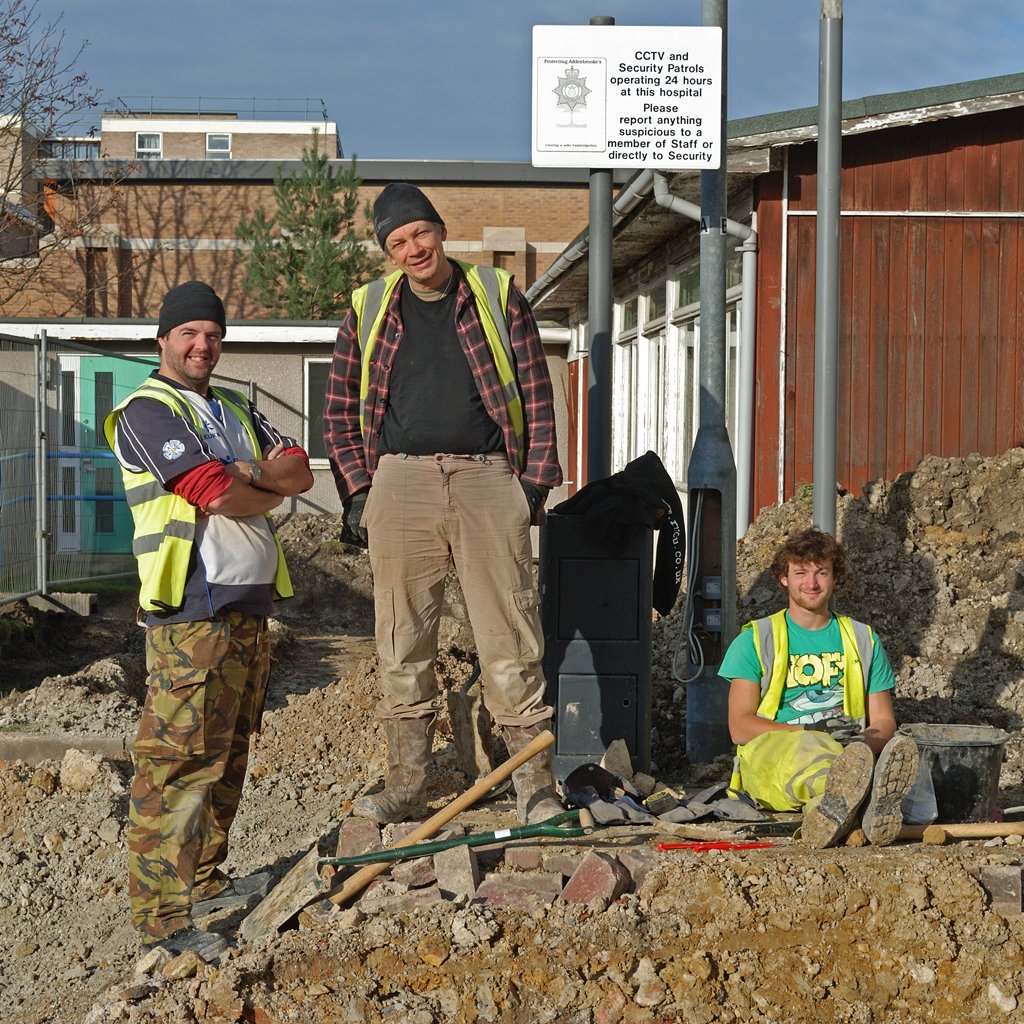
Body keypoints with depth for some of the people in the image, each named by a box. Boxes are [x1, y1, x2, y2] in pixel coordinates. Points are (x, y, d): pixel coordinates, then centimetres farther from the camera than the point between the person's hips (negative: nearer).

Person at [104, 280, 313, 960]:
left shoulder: (236, 412, 22)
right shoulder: (148, 410, -5)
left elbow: (300, 471, 10)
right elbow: (215, 495, -16)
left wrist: (244, 473, -9)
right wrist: (272, 489, 3)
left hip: (250, 605, 9)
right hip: (192, 608, -9)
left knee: (229, 751, 13)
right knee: (179, 758, -11)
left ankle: (205, 877, 23)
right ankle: (161, 913, -10)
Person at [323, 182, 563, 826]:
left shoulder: (498, 297, 8)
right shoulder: (369, 310, 12)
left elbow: (536, 394, 8)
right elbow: (341, 411, 14)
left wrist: (535, 481, 0)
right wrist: (357, 491, 4)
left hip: (487, 481, -2)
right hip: (400, 483, 2)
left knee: (510, 637, -4)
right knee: (404, 645, 4)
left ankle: (535, 785, 0)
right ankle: (406, 786, 12)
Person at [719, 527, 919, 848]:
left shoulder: (864, 640, 21)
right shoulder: (755, 640, 12)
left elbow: (884, 722, 15)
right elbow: (740, 726, 2)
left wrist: (865, 740, -11)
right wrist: (811, 733, -13)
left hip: (846, 752, 2)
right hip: (769, 753, -2)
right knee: (800, 748, -40)